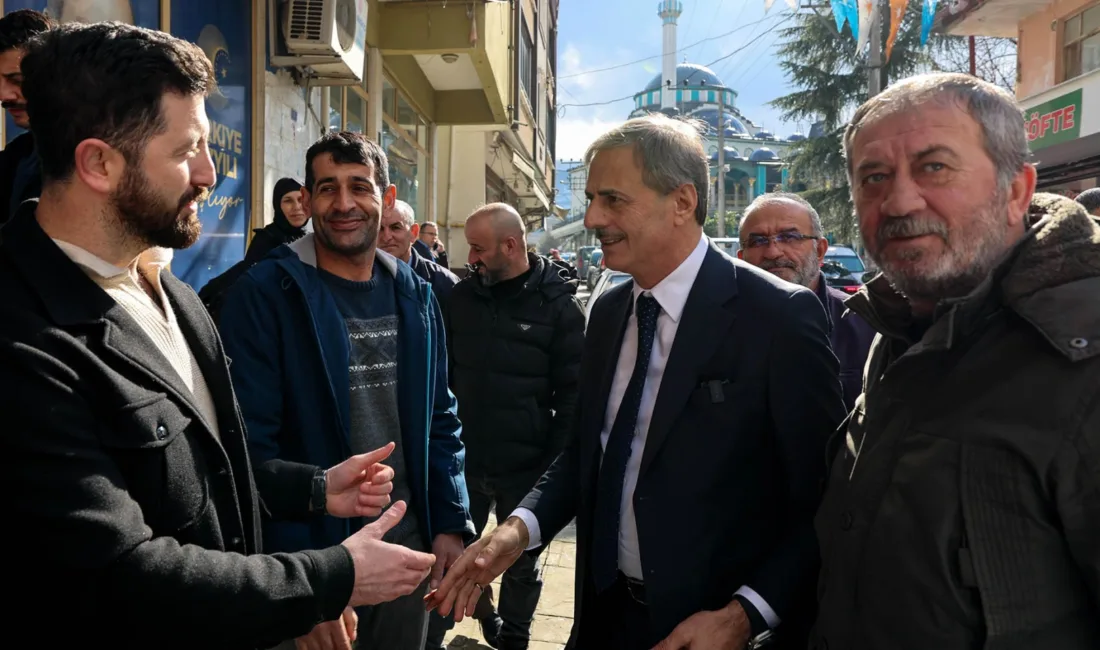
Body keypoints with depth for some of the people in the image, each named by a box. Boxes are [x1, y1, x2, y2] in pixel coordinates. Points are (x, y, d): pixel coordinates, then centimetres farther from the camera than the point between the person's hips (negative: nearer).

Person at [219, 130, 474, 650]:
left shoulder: (415, 297, 4)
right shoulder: (263, 295, -12)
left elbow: (440, 419, 9)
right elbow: (253, 445, -15)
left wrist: (451, 524, 3)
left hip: (409, 541, 5)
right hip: (311, 551, -4)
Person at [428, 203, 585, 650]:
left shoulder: (559, 304, -9)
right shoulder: (462, 295, 2)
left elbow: (573, 392, -8)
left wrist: (555, 464, -11)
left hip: (526, 468, -3)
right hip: (465, 459, 3)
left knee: (521, 563, 16)